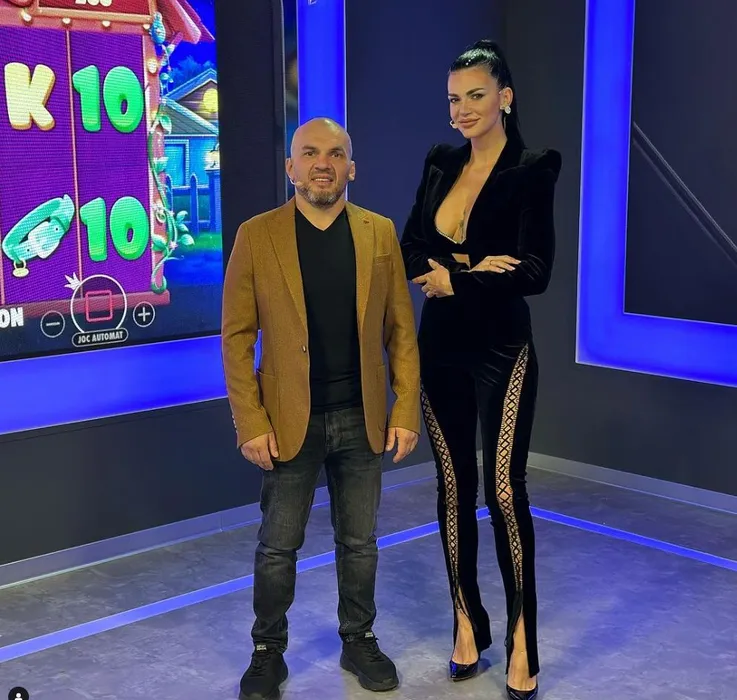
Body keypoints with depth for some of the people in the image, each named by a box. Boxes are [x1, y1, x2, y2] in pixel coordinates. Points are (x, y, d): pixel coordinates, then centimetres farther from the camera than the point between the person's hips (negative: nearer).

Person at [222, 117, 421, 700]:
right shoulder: (257, 236, -4)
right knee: (278, 546, 9)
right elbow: (237, 338, -5)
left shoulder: (380, 233, 2)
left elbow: (400, 330, 3)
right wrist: (251, 423, -10)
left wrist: (407, 410, -3)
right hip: (290, 422, -2)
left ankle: (359, 641, 33)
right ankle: (268, 652, 28)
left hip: (363, 420, 2)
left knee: (360, 543, 14)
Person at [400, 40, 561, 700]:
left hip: (501, 351, -5)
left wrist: (455, 280, -11)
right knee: (454, 487, 9)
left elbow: (536, 271, -16)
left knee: (504, 489, -6)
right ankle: (468, 621, 23)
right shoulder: (441, 163, 8)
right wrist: (472, 266, -15)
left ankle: (521, 637, 8)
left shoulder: (532, 169, -8)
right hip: (441, 349, 5)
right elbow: (411, 250, 1)